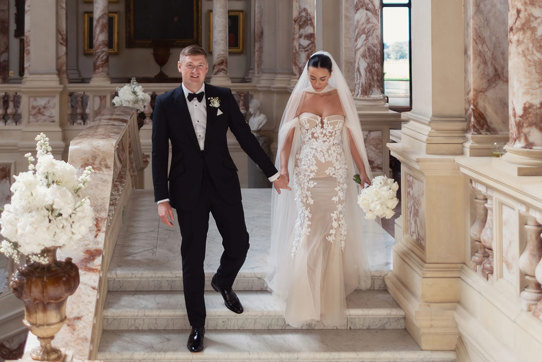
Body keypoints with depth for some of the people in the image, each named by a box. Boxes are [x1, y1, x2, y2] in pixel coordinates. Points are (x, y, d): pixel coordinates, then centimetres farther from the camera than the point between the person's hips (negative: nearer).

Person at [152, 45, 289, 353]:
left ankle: (223, 282, 41)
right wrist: (162, 199, -8)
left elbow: (245, 137, 6)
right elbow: (160, 154, -3)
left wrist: (273, 173, 6)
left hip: (224, 183, 2)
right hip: (188, 188, -2)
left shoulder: (223, 97, 2)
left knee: (239, 243, 6)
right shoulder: (165, 103, -2)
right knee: (193, 258, 4)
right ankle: (197, 327, 17)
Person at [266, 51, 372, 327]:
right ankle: (304, 293, 4)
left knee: (334, 228, 2)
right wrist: (283, 168, -14)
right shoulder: (299, 97, 3)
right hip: (306, 172, -1)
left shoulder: (341, 97, 4)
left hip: (336, 172, 1)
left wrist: (363, 170, 3)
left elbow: (351, 136, 6)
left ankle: (331, 289, 15)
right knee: (306, 229, -5)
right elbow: (288, 135, 0)